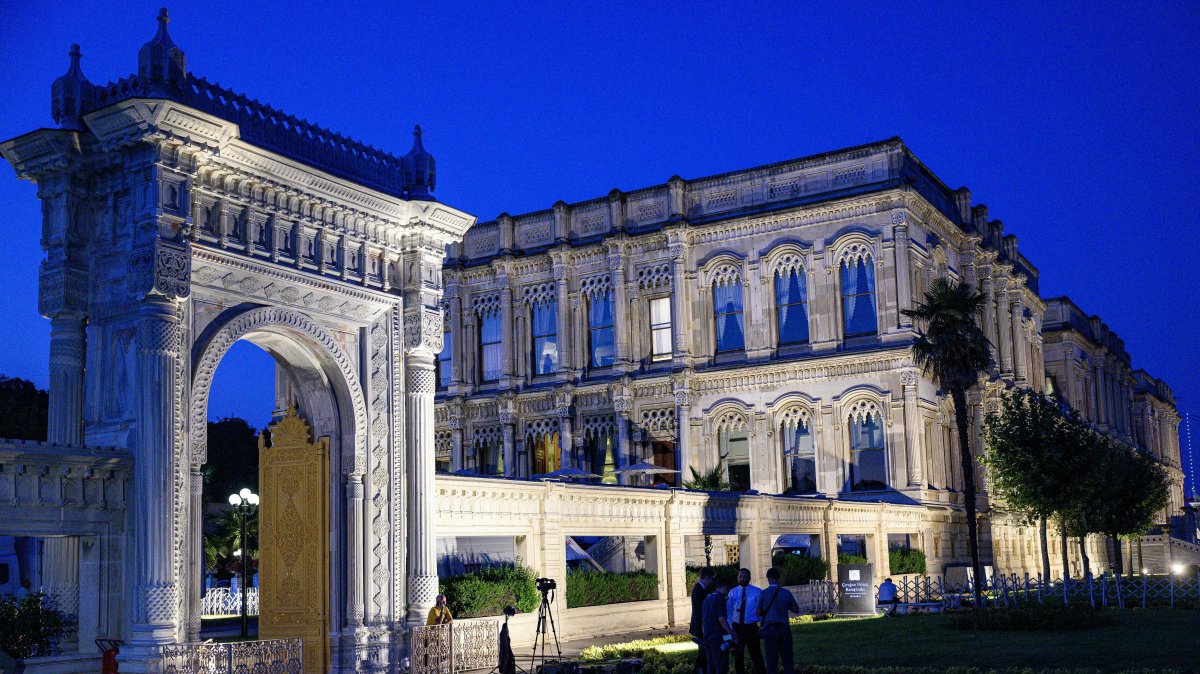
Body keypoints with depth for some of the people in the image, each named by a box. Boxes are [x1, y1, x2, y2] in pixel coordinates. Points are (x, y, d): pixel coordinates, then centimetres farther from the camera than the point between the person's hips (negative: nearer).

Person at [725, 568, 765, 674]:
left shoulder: (757, 592, -2)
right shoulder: (732, 593, 5)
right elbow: (729, 611, 3)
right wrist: (730, 627, -5)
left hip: (751, 627, -3)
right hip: (736, 627, 3)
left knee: (756, 656, -1)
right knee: (737, 657, 12)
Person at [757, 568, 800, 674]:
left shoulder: (763, 594, -5)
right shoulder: (786, 593, -2)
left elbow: (758, 613, 1)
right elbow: (796, 609, 8)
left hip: (769, 629, -1)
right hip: (784, 628, 1)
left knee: (771, 660, 4)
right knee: (787, 659, 8)